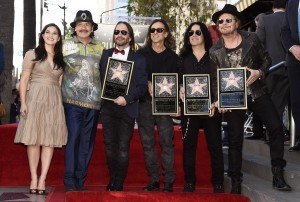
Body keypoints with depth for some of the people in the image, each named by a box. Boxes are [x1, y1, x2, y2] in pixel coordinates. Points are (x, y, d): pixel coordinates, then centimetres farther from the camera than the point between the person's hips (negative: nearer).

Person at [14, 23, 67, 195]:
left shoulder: (61, 59, 14)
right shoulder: (33, 54, 3)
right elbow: (24, 80, 0)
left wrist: (63, 101, 5)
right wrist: (23, 103, -9)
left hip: (54, 101, 3)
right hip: (35, 99, -3)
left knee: (50, 140, -2)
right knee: (34, 139, -2)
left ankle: (42, 180, 1)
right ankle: (34, 179, 5)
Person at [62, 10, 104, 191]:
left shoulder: (99, 48, 13)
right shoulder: (67, 45, 7)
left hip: (94, 101, 3)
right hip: (73, 100, -2)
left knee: (87, 142, 5)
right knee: (73, 139, -6)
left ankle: (81, 179, 13)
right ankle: (70, 180, 2)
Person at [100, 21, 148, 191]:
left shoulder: (139, 59, 3)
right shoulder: (105, 55, 14)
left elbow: (142, 86, -3)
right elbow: (100, 78, 13)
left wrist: (127, 98, -16)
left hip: (127, 108, -3)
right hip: (107, 106, 3)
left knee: (123, 147, -1)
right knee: (109, 146, 8)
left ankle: (118, 184, 7)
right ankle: (112, 182, 19)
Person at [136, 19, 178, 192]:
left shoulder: (173, 57, 10)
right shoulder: (142, 54, 10)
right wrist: (148, 84, -11)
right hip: (145, 103, 1)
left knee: (167, 142, -7)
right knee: (148, 143, 1)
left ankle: (169, 182, -2)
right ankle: (154, 180, 8)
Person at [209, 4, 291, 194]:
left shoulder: (252, 38, -2)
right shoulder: (215, 51, -1)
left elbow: (266, 59, 4)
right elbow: (215, 79, 3)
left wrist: (259, 73, -15)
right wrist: (219, 99, -10)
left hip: (257, 92, 0)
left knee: (276, 127, -11)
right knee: (235, 139, 4)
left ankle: (278, 175, 3)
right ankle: (236, 182, 16)